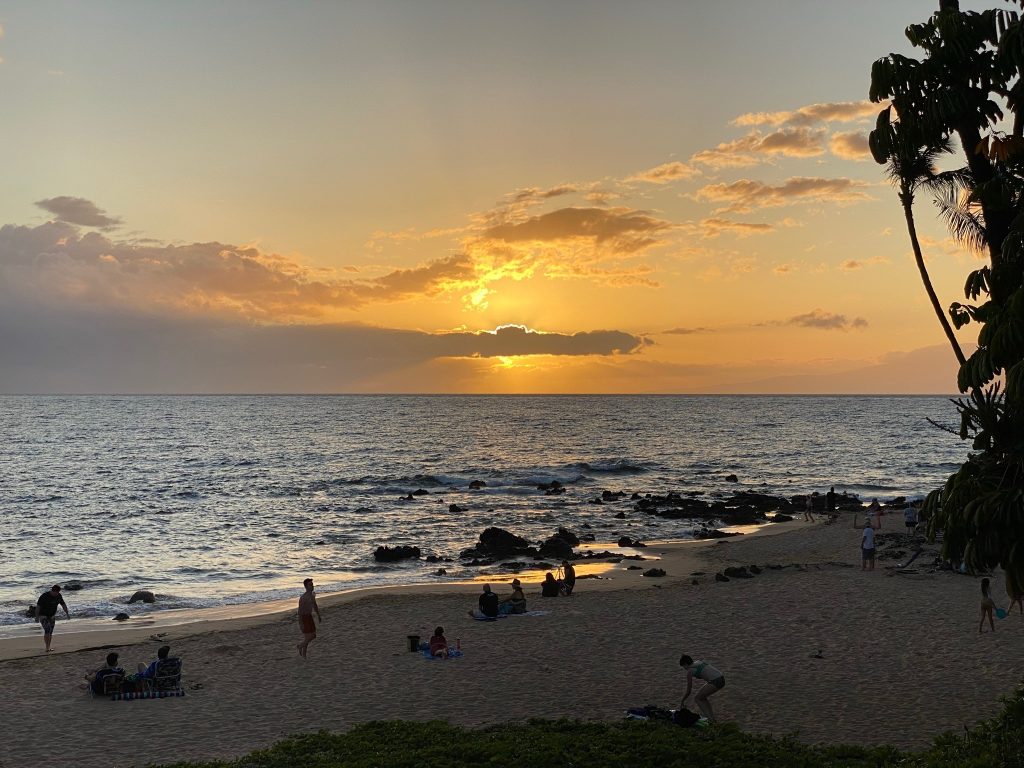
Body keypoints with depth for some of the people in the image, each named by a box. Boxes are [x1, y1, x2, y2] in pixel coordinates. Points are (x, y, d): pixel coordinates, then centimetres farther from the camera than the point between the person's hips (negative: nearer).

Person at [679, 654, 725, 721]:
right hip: (722, 679, 8)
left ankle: (708, 718, 0)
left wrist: (682, 702, 20)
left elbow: (688, 691, 7)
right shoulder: (699, 662, 21)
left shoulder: (689, 671, 1)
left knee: (697, 698, 9)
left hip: (715, 682, -8)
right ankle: (712, 716, 23)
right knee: (702, 697, 24)